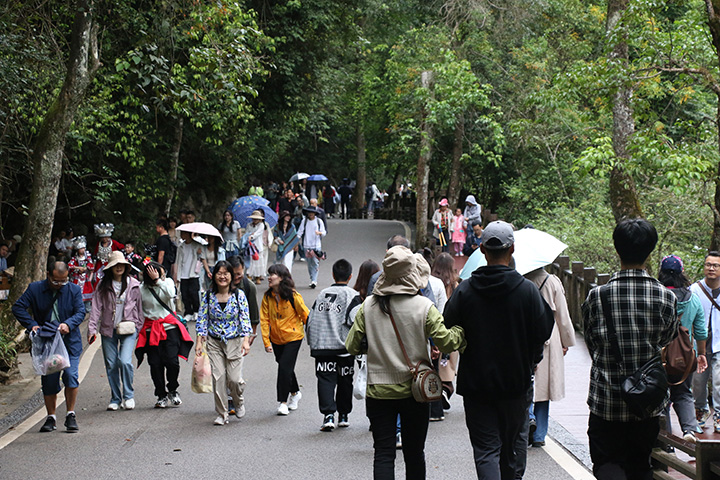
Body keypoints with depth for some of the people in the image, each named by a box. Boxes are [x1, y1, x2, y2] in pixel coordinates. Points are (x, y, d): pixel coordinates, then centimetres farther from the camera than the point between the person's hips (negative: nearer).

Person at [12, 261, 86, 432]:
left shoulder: (74, 290, -1)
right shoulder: (35, 289, -2)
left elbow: (81, 312, -6)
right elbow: (18, 307, -4)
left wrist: (68, 324, -25)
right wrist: (32, 324, -17)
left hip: (70, 342, -1)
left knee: (71, 376, -14)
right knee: (48, 380, 5)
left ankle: (71, 415, 1)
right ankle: (51, 417, 19)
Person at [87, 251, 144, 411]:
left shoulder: (134, 285, 4)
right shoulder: (103, 286, 4)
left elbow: (139, 307, 9)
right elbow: (96, 307, 1)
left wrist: (139, 327, 3)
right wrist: (92, 328, -7)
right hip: (108, 330, 2)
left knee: (125, 361, -17)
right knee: (111, 365, 4)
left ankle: (128, 395, 1)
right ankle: (115, 399, 17)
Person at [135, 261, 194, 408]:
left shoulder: (167, 282, 3)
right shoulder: (142, 289, -1)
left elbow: (171, 294, -19)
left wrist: (158, 280, -20)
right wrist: (139, 330, 5)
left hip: (169, 327, 0)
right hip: (151, 330, 0)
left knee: (172, 361, -8)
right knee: (155, 364, 0)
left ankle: (172, 391, 16)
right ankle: (162, 396, 13)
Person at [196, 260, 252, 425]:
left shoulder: (239, 295, -4)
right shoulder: (208, 296, 0)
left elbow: (245, 319, -7)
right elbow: (202, 319, 1)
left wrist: (246, 341, -16)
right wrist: (199, 342, -6)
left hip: (234, 342, -1)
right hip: (214, 343, 1)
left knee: (234, 378, -6)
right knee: (218, 377, -6)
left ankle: (239, 402, 27)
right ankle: (221, 414, 8)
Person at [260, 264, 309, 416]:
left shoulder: (293, 296, -17)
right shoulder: (267, 297, -5)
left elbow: (305, 316, -9)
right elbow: (264, 320, -4)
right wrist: (266, 342, -9)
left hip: (293, 337, -5)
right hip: (276, 339, 5)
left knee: (285, 367, -11)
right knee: (285, 368, 16)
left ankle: (283, 402, 0)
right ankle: (295, 393, 40)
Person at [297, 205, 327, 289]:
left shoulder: (319, 221, 4)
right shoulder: (304, 221, 6)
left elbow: (324, 233, 4)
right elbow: (300, 232, 5)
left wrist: (319, 232, -19)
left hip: (317, 245, -2)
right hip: (307, 245, 2)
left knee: (316, 263, -11)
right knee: (309, 264, 5)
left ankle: (314, 281, -15)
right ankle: (312, 280, 15)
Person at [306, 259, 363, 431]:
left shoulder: (322, 294, 11)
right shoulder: (352, 295, -3)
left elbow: (310, 319, 13)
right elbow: (355, 320, -15)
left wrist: (312, 343, 22)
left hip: (321, 346, 2)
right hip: (343, 346, -2)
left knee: (325, 380, -1)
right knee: (344, 381, 12)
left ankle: (328, 415, -17)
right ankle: (343, 415, 22)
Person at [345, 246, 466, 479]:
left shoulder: (368, 306, -3)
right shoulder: (424, 306, -10)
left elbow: (352, 346, -1)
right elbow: (446, 342, -12)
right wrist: (462, 330, 5)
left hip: (378, 391, 1)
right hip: (414, 390, -1)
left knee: (383, 453, 4)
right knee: (414, 453, 12)